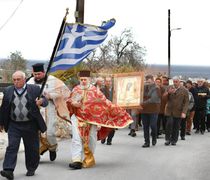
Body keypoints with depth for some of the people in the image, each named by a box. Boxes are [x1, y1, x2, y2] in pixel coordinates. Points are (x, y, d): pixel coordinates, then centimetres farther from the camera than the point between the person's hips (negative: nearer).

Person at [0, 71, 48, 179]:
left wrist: (41, 101, -26)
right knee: (12, 147, -8)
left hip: (30, 125, -1)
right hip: (14, 125, 1)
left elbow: (45, 101, -2)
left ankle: (31, 169, 25)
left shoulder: (34, 89, -2)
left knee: (32, 148, 9)